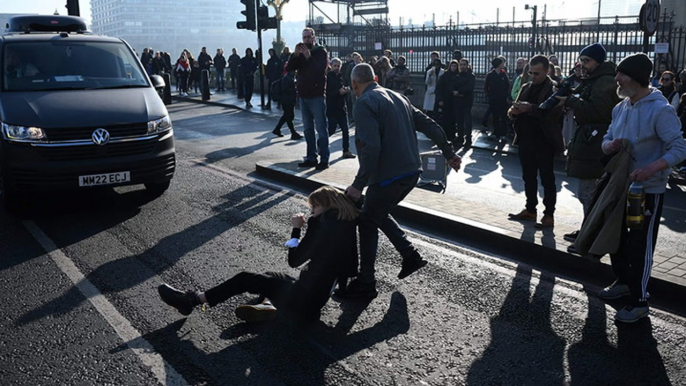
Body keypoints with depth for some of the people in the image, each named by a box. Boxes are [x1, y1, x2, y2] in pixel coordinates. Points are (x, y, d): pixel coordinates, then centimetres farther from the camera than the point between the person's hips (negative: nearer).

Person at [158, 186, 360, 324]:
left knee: (246, 279, 6)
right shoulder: (345, 224, 5)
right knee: (268, 277, 22)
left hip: (303, 301, -8)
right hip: (317, 297, 8)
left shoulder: (323, 223, -16)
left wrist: (296, 229, 0)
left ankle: (192, 300, 16)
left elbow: (294, 260, -9)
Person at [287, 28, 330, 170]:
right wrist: (295, 54, -11)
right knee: (308, 129, 12)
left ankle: (324, 160, -3)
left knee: (321, 129, -5)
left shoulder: (321, 52, -4)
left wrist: (308, 57, -24)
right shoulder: (301, 52, 13)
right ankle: (311, 158, 20)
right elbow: (290, 68, 2)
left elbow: (320, 69, -19)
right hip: (303, 95, 7)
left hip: (316, 96, -7)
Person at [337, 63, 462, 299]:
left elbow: (371, 147, -22)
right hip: (412, 172, 8)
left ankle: (366, 284, 13)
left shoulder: (364, 103, -11)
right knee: (377, 213, 25)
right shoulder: (397, 97, 14)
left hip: (388, 176, -8)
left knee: (367, 223, 7)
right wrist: (449, 153, 20)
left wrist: (359, 184, -20)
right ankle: (410, 255, 22)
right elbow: (429, 126, 13)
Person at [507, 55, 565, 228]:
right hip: (526, 140, 6)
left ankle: (549, 215, 7)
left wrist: (530, 108, -27)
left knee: (547, 179, 1)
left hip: (544, 141, -6)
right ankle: (530, 209, 24)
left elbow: (554, 113, -20)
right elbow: (514, 109, 14)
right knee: (528, 177, 13)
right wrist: (513, 111, -10)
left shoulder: (554, 89, -6)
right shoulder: (526, 87, 14)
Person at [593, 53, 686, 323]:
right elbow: (606, 142, 11)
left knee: (639, 245, -1)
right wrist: (611, 145, -14)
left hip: (648, 190, -8)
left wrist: (649, 169, -36)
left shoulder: (660, 110, -17)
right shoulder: (620, 108, 6)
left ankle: (639, 302, 11)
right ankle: (623, 282, 39)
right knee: (615, 237, 18)